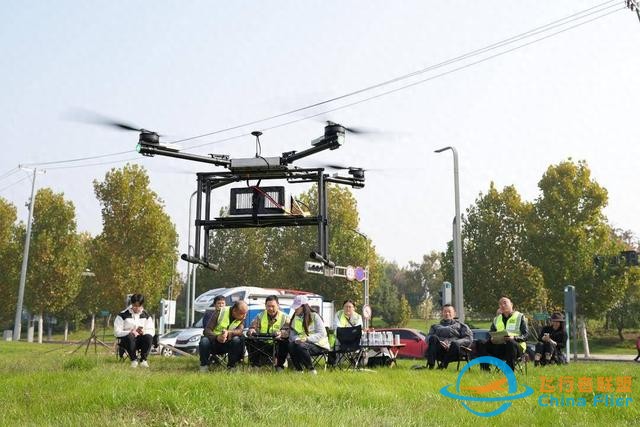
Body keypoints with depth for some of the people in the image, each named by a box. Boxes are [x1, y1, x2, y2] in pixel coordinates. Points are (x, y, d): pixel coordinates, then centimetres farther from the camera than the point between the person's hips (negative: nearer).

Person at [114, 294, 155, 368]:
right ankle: (134, 359, -20)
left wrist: (144, 332, -21)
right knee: (129, 337, -37)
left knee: (149, 337, -30)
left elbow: (152, 331, 2)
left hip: (141, 340, 2)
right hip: (126, 340, -2)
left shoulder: (146, 316, 5)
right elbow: (117, 332, -8)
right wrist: (129, 332, -26)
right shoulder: (123, 315, -4)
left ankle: (143, 359, -16)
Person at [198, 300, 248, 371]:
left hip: (227, 344, 2)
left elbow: (240, 331, -24)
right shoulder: (220, 312, -13)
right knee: (204, 341, -33)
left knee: (237, 340, -29)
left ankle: (231, 367, -15)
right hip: (214, 342, -2)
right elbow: (207, 330, -17)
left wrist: (228, 333, -45)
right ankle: (204, 366, -9)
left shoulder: (242, 317, -5)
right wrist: (217, 337, -37)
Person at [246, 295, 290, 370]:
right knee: (249, 341, -22)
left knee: (286, 343, -33)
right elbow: (252, 327, 4)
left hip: (276, 346, -2)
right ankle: (255, 364, -3)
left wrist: (282, 333, -36)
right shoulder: (260, 316, 11)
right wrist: (251, 330, -23)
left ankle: (279, 365, -11)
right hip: (261, 345, 2)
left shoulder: (284, 317, 2)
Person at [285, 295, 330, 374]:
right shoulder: (295, 318, 11)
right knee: (291, 345, -27)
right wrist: (296, 339, -18)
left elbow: (322, 334, -14)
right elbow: (292, 335, 6)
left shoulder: (314, 316, -5)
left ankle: (311, 370, -19)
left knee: (301, 346, -34)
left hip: (318, 345, -5)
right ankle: (299, 370, -14)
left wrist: (307, 339, -26)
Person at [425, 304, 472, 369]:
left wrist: (451, 344, -8)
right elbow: (428, 338, 17)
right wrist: (438, 342, -7)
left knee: (455, 344, -37)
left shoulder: (460, 325, 27)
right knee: (433, 338, -31)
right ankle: (430, 364, -42)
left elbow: (469, 339, 10)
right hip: (438, 350, 2)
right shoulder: (435, 326, 34)